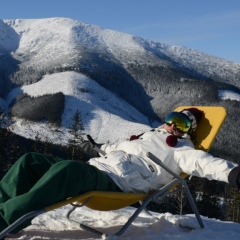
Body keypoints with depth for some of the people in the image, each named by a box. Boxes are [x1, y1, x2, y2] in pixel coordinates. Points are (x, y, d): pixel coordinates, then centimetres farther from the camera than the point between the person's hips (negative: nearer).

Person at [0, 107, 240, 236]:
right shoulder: (148, 136, 30)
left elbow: (201, 161, -14)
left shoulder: (180, 150, 7)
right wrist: (103, 147, 65)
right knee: (31, 161, 0)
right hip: (92, 168, 9)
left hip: (115, 183, -9)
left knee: (66, 170, -39)